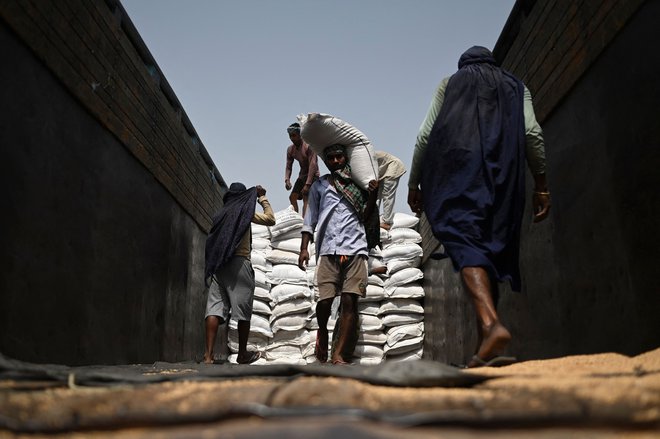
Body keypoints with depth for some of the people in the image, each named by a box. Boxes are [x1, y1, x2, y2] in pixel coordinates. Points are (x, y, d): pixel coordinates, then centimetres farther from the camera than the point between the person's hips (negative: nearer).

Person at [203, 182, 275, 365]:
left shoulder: (221, 213, 20)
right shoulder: (244, 211, 5)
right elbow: (270, 219, 8)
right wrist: (262, 198, 15)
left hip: (217, 264, 5)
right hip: (238, 262, -5)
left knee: (215, 307, -4)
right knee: (243, 309, 2)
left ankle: (208, 354, -14)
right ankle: (242, 354, 9)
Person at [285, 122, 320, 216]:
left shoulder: (309, 145, -21)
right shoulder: (290, 149, 1)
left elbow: (313, 165, -28)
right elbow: (288, 167, 4)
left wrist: (307, 184, -33)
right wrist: (287, 180, -16)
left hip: (312, 175, -8)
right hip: (301, 176, 8)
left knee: (306, 198, -20)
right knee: (292, 197, 3)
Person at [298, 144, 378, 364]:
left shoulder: (357, 184, 20)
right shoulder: (319, 186, 19)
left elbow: (365, 216, 17)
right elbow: (310, 220, 16)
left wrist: (373, 195, 2)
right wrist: (304, 248, 6)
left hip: (355, 248, 1)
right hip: (328, 249, 0)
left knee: (349, 301, -8)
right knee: (324, 301, -8)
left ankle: (339, 355, -6)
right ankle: (322, 332, 25)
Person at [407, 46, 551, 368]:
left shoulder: (450, 83, 23)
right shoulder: (515, 86, 26)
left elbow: (425, 135, 12)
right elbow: (533, 134, 10)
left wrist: (414, 183, 16)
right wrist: (541, 186, 10)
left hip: (459, 170, -2)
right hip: (503, 174, 3)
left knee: (464, 241, -16)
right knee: (492, 246, 3)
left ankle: (490, 324, -40)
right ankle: (485, 346, -2)